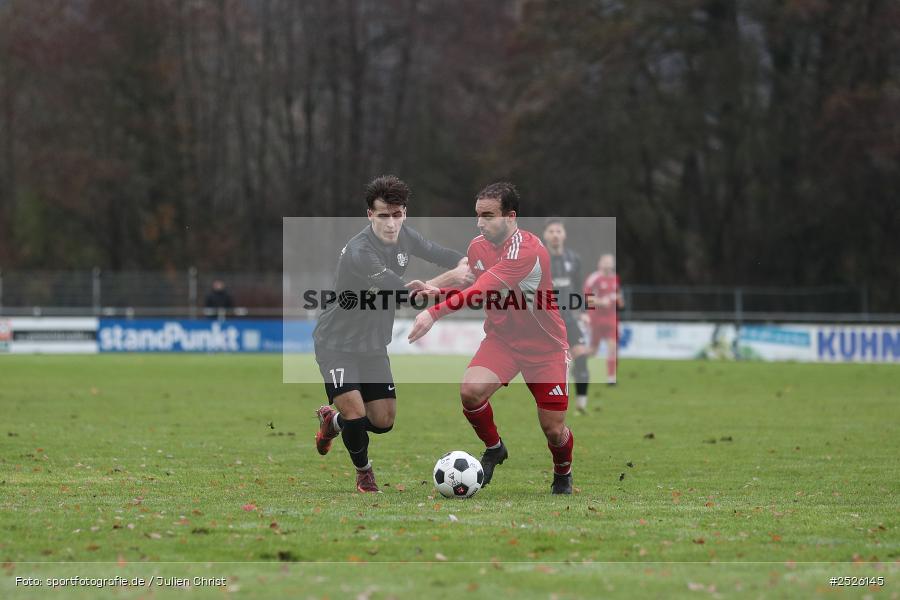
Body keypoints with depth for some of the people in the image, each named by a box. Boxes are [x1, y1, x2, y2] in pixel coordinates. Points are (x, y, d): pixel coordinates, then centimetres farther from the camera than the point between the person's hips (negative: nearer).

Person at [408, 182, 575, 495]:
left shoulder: (526, 249, -28)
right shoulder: (478, 246, -3)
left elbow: (482, 290, -39)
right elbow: (476, 287, 15)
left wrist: (434, 313, -48)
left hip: (545, 346, -5)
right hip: (501, 338, 5)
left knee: (553, 430, -2)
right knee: (470, 390, -24)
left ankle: (563, 474, 33)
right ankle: (494, 448, 5)